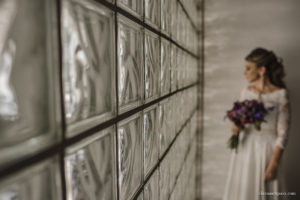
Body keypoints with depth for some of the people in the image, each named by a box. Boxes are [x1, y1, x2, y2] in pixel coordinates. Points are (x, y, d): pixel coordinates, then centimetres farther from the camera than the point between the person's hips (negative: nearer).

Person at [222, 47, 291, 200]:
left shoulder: (280, 94, -8)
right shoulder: (246, 91, 5)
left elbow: (282, 133, -9)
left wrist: (273, 164, -12)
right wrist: (236, 129, -9)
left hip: (266, 150, -4)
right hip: (244, 149, 4)